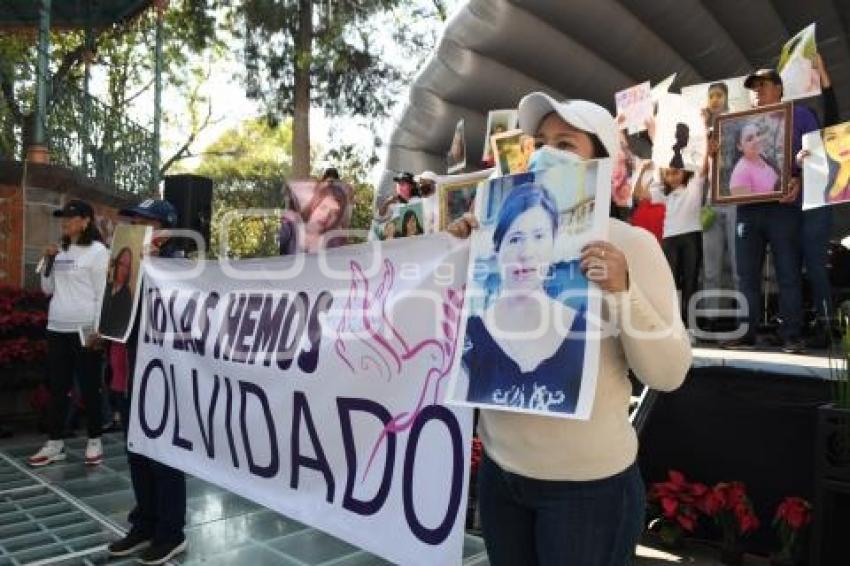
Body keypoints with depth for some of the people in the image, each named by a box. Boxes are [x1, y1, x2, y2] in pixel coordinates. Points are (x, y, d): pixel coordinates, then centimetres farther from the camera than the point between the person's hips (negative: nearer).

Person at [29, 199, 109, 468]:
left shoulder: (97, 251, -7)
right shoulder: (60, 252, 12)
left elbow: (102, 294, -10)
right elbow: (48, 289, 16)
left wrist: (96, 330, -14)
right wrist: (48, 262, 1)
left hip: (84, 330, -6)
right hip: (57, 328, 6)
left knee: (89, 387, 2)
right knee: (57, 387, 10)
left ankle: (94, 441, 13)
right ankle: (55, 443, 19)